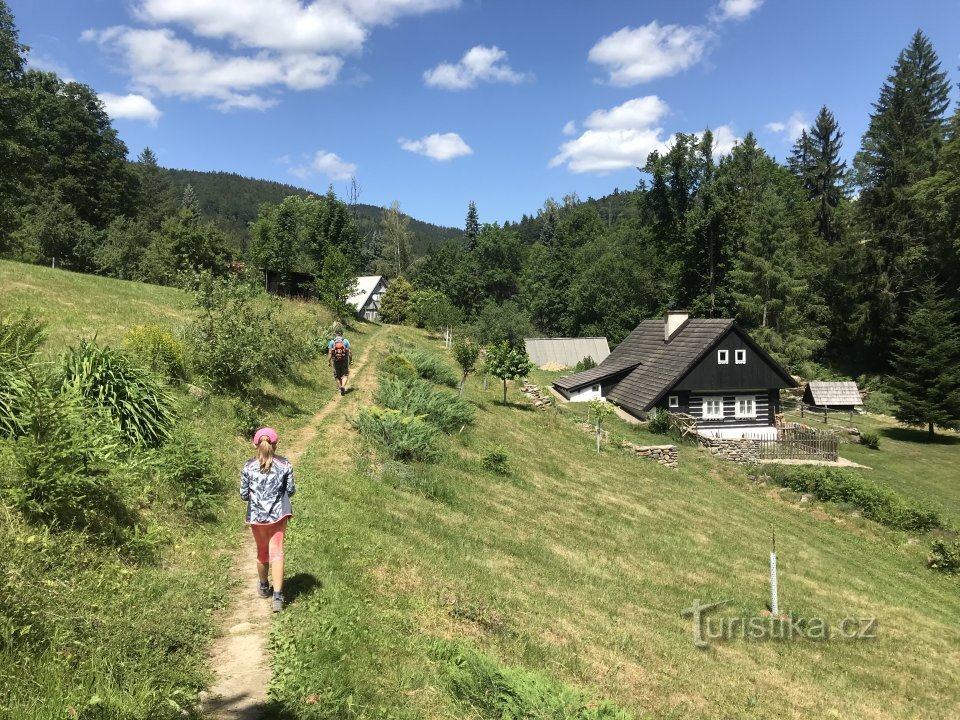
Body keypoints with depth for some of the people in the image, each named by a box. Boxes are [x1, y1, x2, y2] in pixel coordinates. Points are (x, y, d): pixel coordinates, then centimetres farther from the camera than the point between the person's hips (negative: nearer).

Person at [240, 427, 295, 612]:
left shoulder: (248, 467, -6)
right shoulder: (285, 465, -6)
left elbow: (243, 495, -1)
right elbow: (291, 490, 0)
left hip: (256, 515, 1)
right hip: (278, 514, -1)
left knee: (262, 552, 20)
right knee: (277, 552, 0)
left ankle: (264, 587, 40)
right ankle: (277, 596, -9)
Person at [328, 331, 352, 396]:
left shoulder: (332, 342, 0)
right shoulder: (345, 341, 0)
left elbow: (330, 352, -5)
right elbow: (349, 351, -3)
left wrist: (328, 362, 0)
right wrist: (351, 359, 7)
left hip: (336, 361, 1)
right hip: (344, 360, 0)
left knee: (337, 376, 14)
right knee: (345, 375, 6)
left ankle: (340, 388, 19)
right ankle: (343, 387, -15)